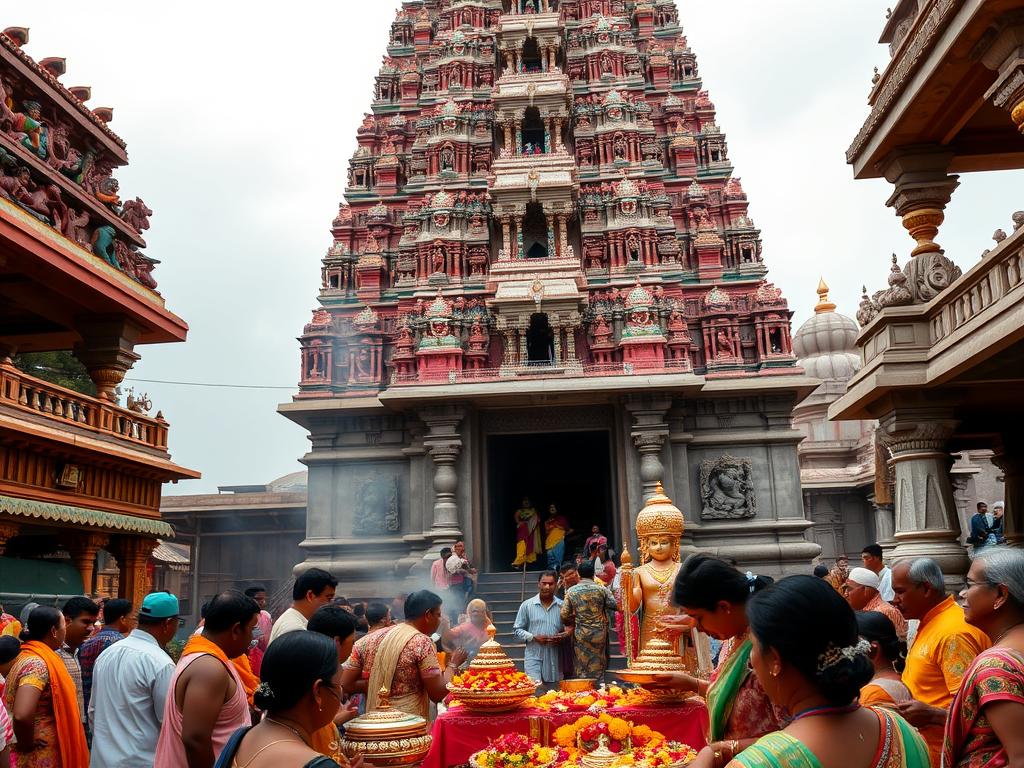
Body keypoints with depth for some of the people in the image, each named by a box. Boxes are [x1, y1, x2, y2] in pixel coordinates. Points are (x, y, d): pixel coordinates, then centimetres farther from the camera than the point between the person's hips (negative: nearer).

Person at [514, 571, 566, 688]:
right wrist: (533, 637, -9)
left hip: (554, 659, 2)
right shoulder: (527, 605, 3)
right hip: (534, 657, -2)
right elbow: (517, 630, 5)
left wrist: (563, 636, -8)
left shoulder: (562, 606, 7)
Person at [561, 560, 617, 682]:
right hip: (599, 634, -1)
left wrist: (571, 623, 17)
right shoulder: (601, 589, -7)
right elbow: (614, 605, -2)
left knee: (581, 667, 9)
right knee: (598, 666, 10)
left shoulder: (571, 591, -3)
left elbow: (564, 615, -4)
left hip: (580, 634, 1)